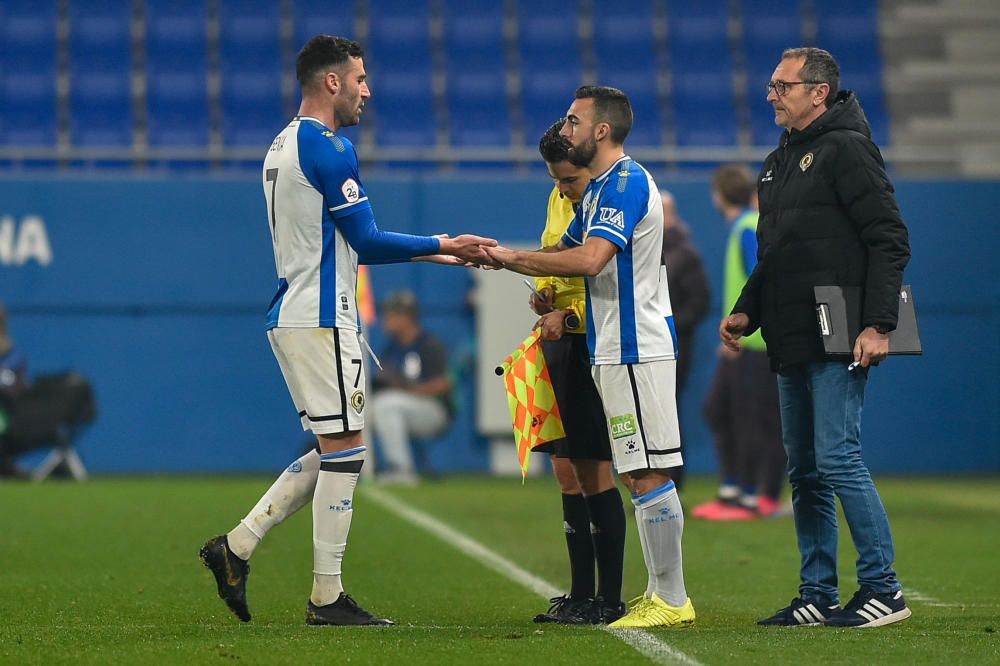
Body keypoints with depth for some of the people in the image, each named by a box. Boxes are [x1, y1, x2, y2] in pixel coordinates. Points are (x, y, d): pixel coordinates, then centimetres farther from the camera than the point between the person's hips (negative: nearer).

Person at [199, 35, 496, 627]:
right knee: (343, 450, -4)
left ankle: (237, 546, 10)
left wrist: (433, 252, 19)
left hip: (292, 316, 10)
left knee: (333, 452, 14)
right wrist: (441, 244, -2)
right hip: (322, 321, -10)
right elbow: (367, 240, -13)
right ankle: (328, 598, -1)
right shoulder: (328, 148, -14)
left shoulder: (284, 145, 18)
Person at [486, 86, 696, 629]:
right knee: (639, 476, 11)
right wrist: (496, 256, 10)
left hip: (637, 349, -11)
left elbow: (589, 259, -26)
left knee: (649, 475, -9)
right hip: (614, 350, 11)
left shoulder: (627, 182, -15)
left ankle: (672, 600, -7)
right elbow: (564, 253, 24)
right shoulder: (598, 189, 18)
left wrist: (512, 257, -18)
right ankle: (662, 594, 15)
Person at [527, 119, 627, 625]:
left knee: (592, 470, -7)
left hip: (595, 345, -9)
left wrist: (569, 316, -22)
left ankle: (610, 598, -1)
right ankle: (581, 594, 20)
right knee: (566, 471, 12)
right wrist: (543, 291, 7)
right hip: (559, 342, 9)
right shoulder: (560, 199, 13)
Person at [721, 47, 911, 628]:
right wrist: (746, 312, 12)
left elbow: (889, 241, -13)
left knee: (837, 458, -13)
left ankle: (883, 589, -7)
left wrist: (878, 323, -20)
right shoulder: (779, 164, 19)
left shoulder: (847, 150, -7)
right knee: (805, 471, 10)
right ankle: (818, 596, 15)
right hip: (792, 345, 9)